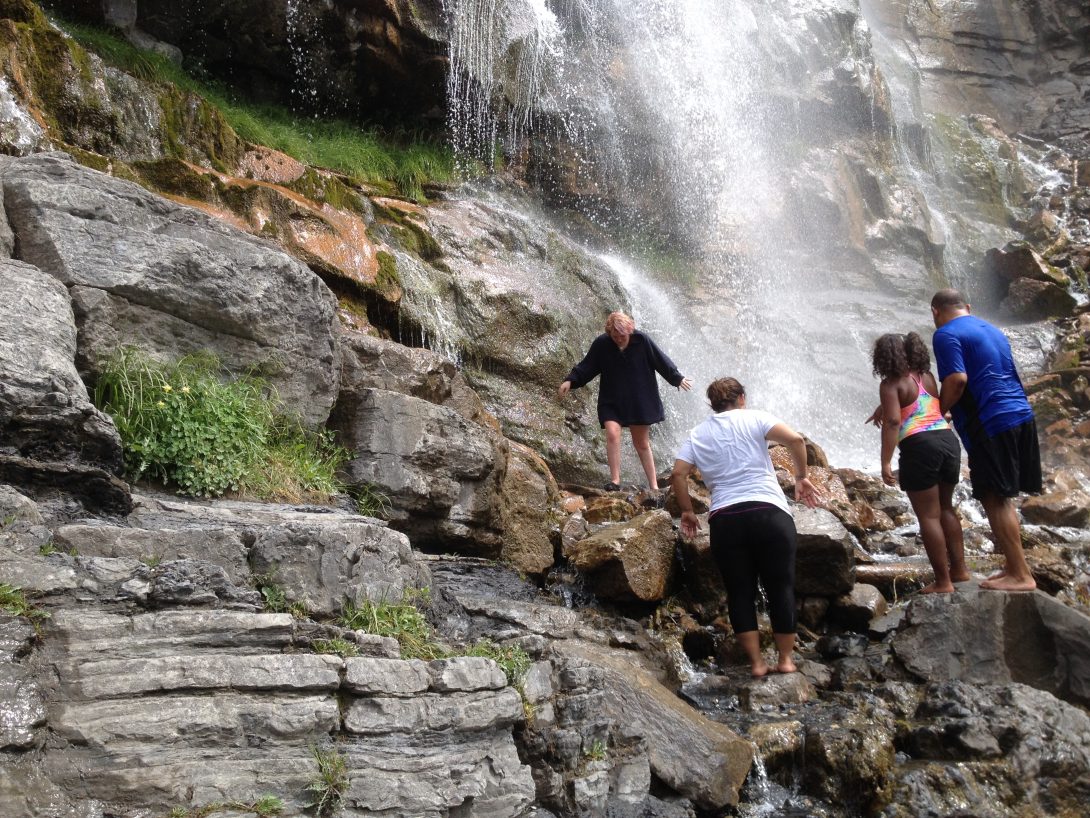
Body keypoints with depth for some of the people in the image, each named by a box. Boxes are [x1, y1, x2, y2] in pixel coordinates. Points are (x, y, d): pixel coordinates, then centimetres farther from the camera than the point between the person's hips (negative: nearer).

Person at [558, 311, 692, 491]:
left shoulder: (642, 340, -10)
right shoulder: (601, 343, -8)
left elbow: (660, 361, 0)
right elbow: (587, 366, -1)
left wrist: (677, 378, 8)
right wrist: (570, 380, -13)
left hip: (639, 400, 0)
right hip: (611, 401, 0)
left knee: (642, 443, 7)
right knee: (612, 434, -19)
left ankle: (654, 485, 17)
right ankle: (615, 481, -12)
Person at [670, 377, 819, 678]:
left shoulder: (698, 435, 14)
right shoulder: (753, 418, 6)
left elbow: (677, 474, 3)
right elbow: (795, 439, -8)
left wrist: (687, 511, 14)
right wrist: (801, 476, 4)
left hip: (724, 519, 2)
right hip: (769, 513, -2)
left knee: (740, 592, 10)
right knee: (780, 588, 9)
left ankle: (757, 662, 11)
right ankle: (785, 659, 15)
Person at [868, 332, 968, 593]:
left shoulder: (890, 384, -4)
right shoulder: (927, 377, 17)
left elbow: (893, 422, -15)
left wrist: (886, 462, -16)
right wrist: (885, 408, 44)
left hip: (920, 447, -7)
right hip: (948, 440, 7)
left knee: (928, 516, 0)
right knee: (945, 508, 23)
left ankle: (943, 581, 3)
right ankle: (959, 569, 27)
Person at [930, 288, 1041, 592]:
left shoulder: (946, 334, -6)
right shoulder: (993, 331, 21)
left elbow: (957, 380, -18)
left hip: (992, 423, -9)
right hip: (1021, 416, 9)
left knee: (995, 499, -4)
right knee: (1002, 498, 15)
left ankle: (1020, 575, -3)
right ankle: (1013, 565, 20)